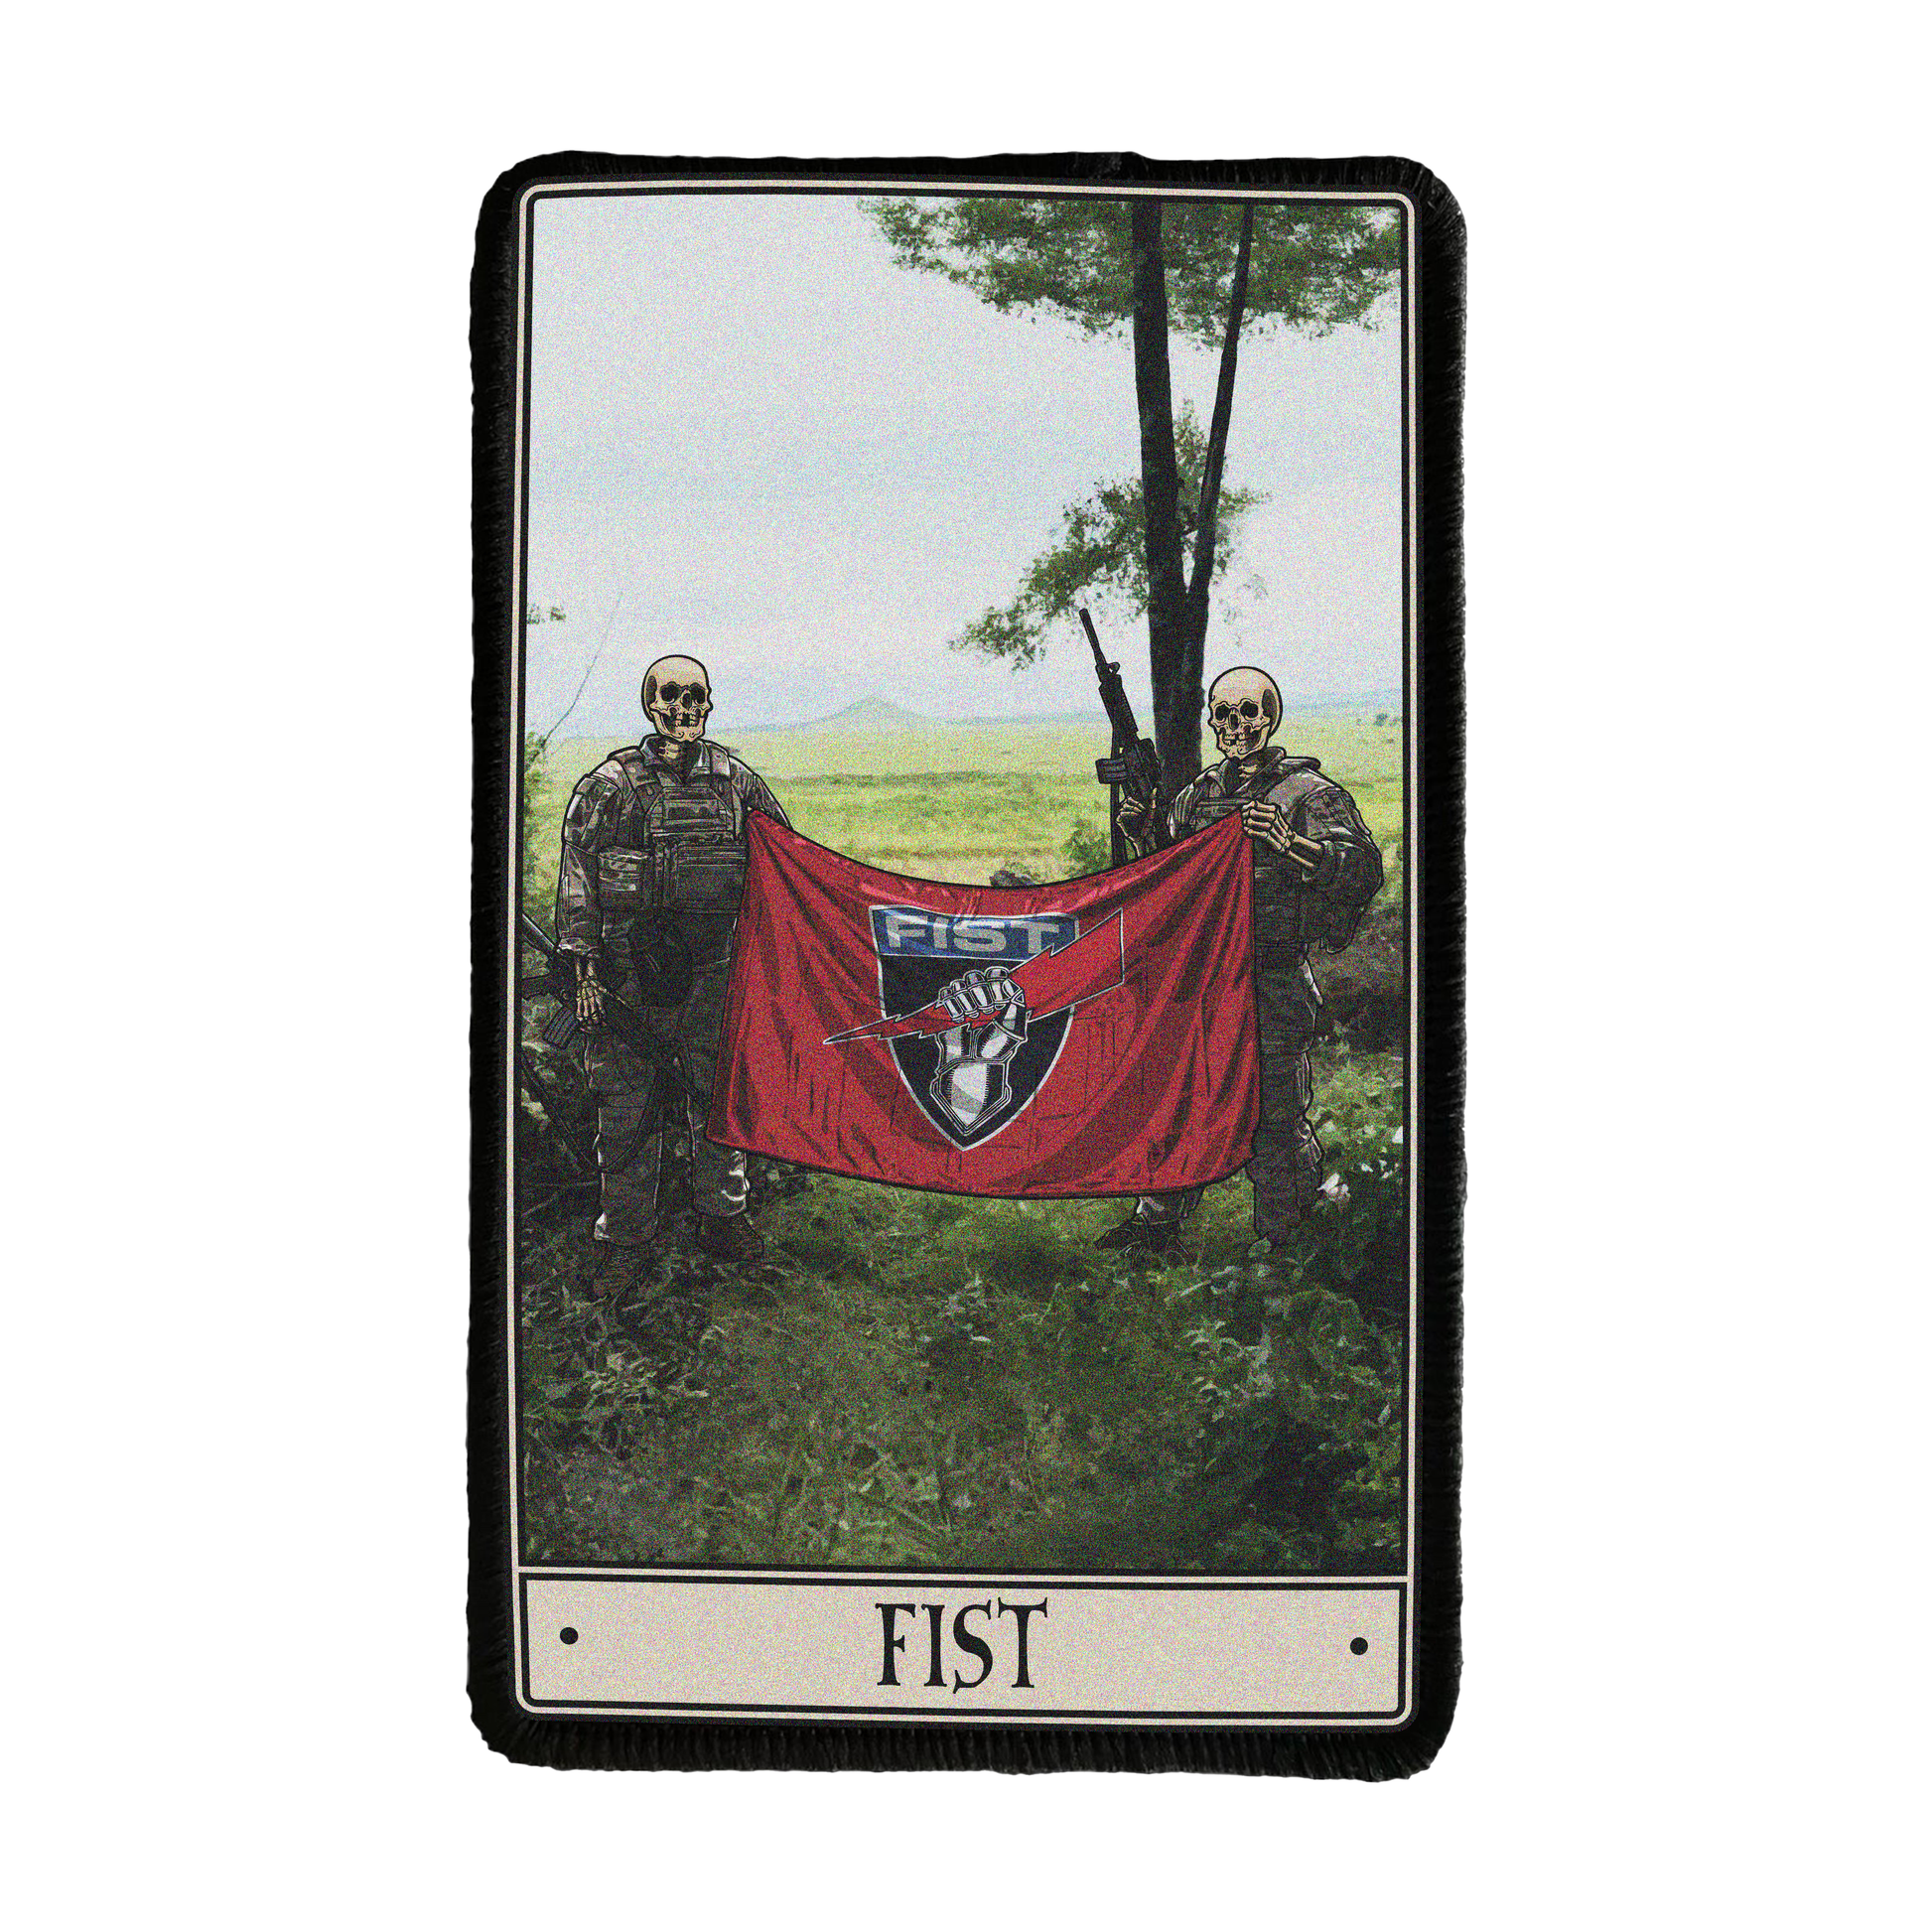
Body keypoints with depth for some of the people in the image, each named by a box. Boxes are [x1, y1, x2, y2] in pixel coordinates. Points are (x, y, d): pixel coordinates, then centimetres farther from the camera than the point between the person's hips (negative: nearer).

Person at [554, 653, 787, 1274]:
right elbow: (577, 878, -1)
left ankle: (723, 1217, 23)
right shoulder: (610, 784, 1)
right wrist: (585, 972, -7)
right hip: (632, 968, -2)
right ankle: (623, 1238, 11)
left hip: (714, 963, 2)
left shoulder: (736, 779, 8)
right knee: (628, 1102, 1)